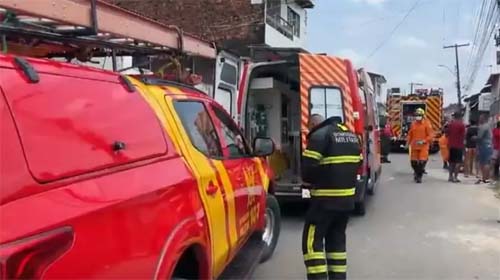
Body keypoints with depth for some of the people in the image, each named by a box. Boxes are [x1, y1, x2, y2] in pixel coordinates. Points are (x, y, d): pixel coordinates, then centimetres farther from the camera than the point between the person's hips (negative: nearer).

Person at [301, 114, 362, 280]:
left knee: (312, 241, 1)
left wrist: (309, 183, 4)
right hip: (348, 198, 8)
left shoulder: (320, 135, -11)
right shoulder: (352, 136, 14)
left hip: (326, 199, -8)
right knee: (337, 239, 19)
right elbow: (357, 163, 19)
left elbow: (308, 167, -16)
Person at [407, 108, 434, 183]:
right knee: (414, 161, 6)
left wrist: (423, 141, -19)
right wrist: (408, 143, 6)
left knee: (422, 161, -7)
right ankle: (416, 171, 33)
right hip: (414, 146, 4)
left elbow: (430, 135, -7)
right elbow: (410, 134, 14)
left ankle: (419, 176, 5)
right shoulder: (413, 124, 8)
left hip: (423, 146, -4)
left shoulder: (427, 124, -4)